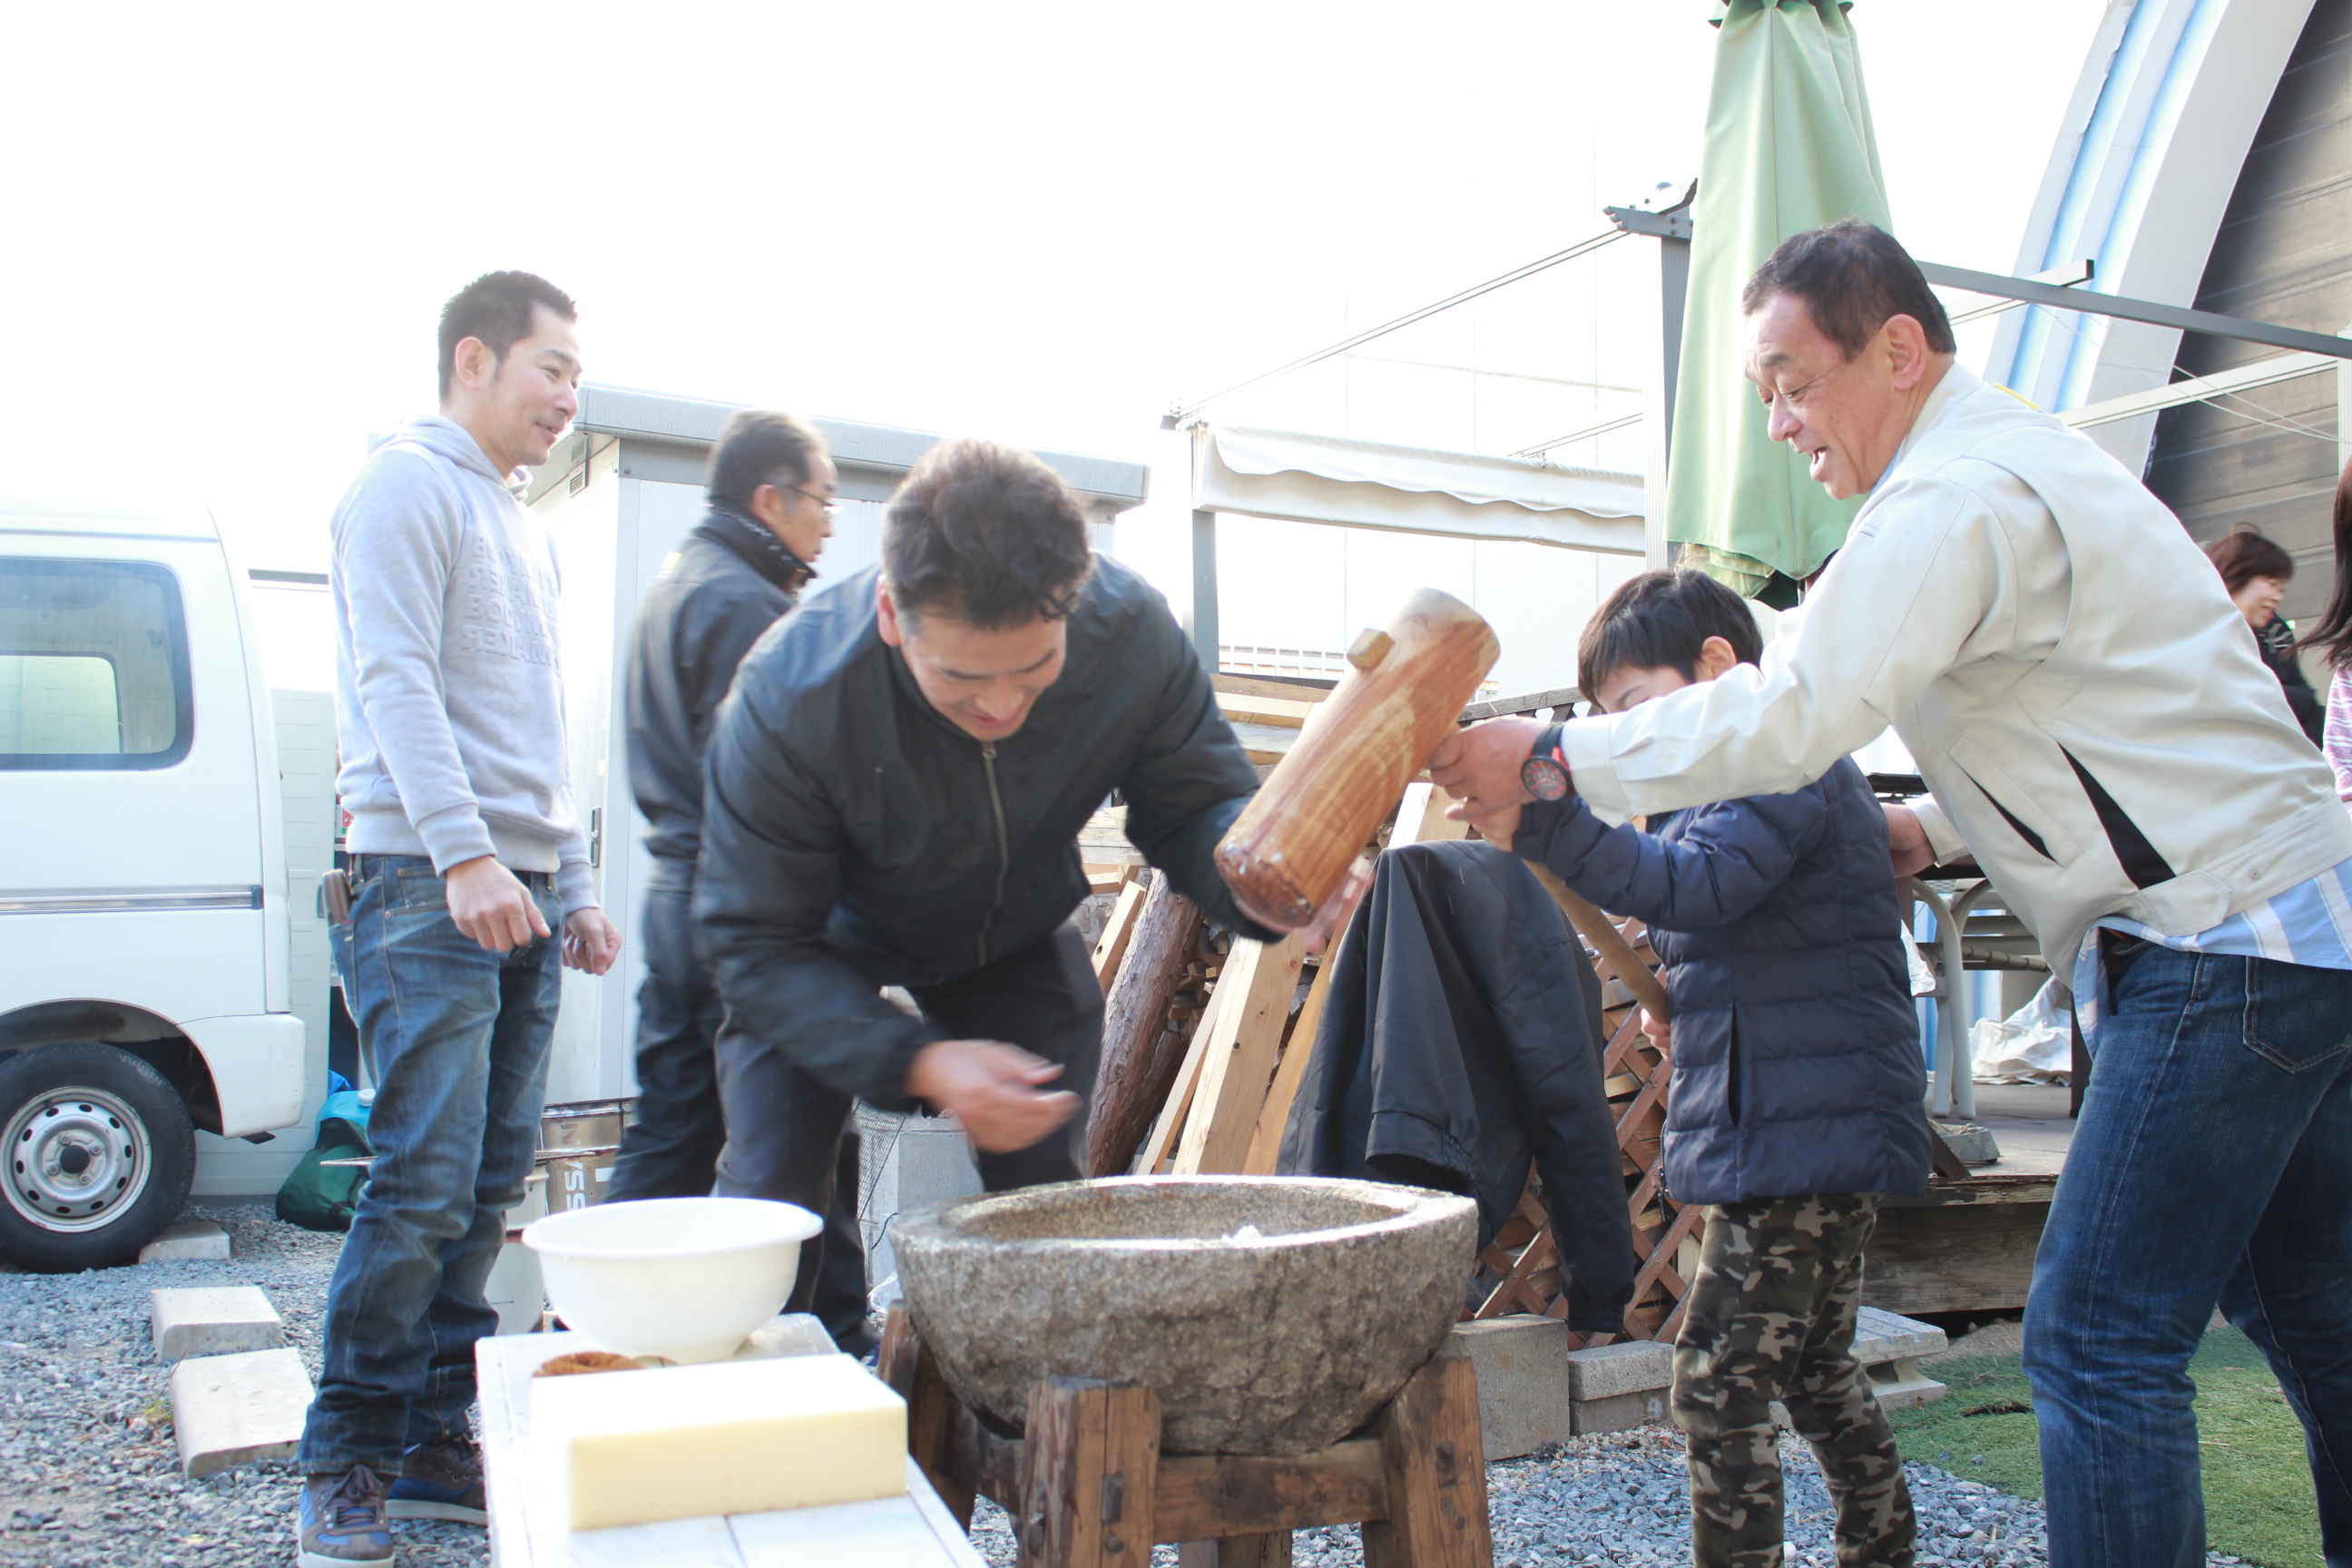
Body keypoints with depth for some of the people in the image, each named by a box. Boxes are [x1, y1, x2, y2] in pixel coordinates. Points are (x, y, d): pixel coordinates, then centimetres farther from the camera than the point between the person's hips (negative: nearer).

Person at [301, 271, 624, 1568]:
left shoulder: (524, 530, 24)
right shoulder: (406, 488, -2)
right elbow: (397, 683, -14)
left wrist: (575, 889, 21)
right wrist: (465, 855, -24)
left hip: (521, 891, 8)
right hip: (429, 888, -8)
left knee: (490, 1188, 7)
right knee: (424, 1184, -10)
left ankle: (431, 1441, 16)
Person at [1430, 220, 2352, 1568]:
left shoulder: (1960, 498, -17)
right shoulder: (2026, 461, 17)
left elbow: (1789, 716, -25)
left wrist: (1548, 759, -18)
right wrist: (1946, 825, 16)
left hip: (2219, 946, -11)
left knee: (2100, 1340, -8)